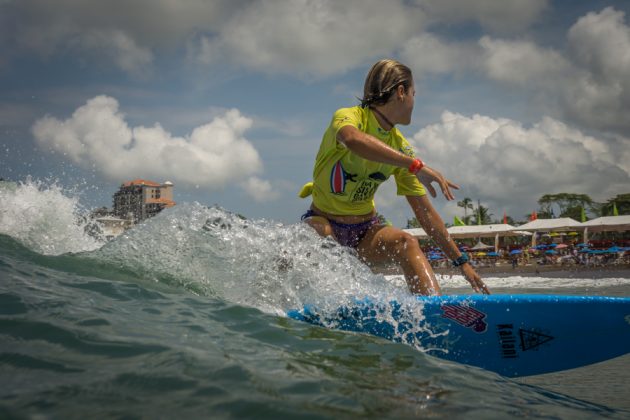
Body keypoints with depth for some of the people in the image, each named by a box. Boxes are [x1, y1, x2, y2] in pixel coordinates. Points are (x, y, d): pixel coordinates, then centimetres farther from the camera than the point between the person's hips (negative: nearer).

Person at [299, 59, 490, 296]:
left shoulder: (400, 147, 3)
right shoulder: (348, 117, -15)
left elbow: (425, 212, 5)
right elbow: (353, 140, -43)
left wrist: (461, 262, 2)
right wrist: (416, 165, -48)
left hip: (365, 230, 4)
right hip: (323, 221, -4)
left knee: (407, 243, -24)